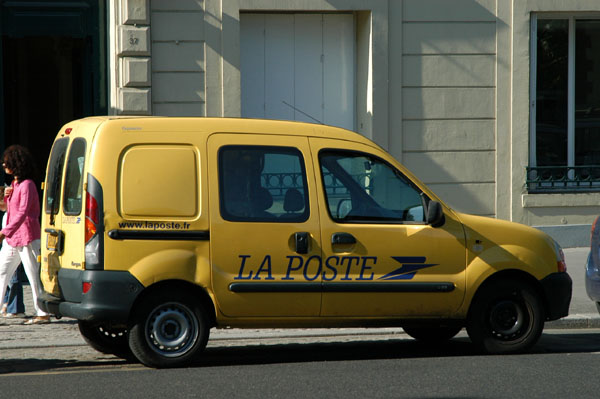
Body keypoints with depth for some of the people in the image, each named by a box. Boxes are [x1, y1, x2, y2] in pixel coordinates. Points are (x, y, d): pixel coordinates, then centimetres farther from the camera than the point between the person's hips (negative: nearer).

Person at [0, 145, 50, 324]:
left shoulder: (27, 185, -14)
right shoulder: (14, 184, 15)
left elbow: (22, 212, -22)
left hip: (27, 238, -10)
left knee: (33, 275, -5)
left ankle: (42, 314, 1)